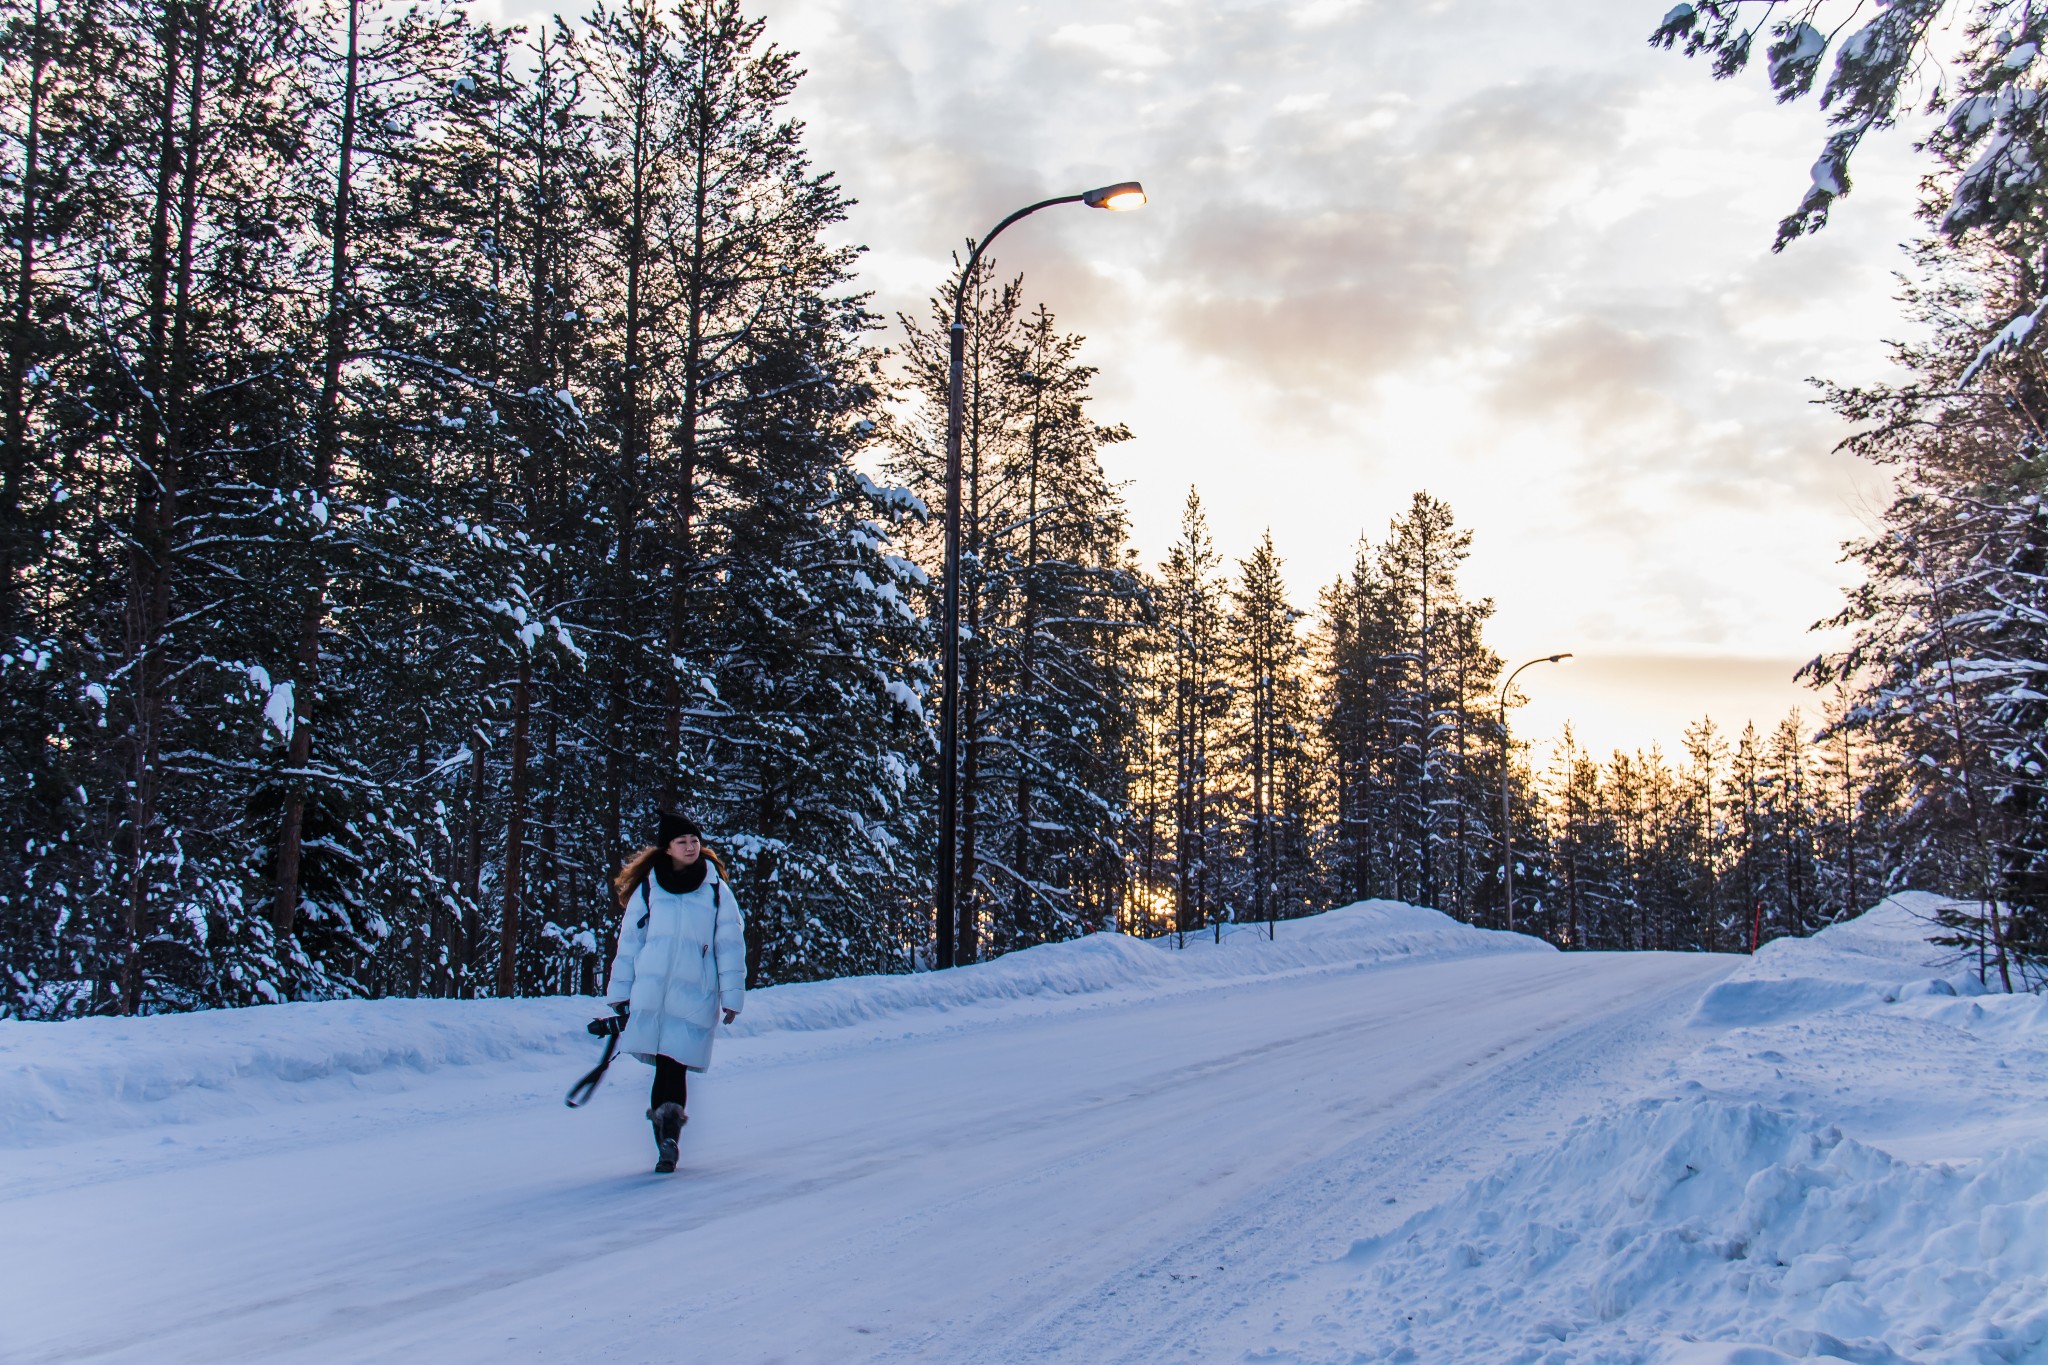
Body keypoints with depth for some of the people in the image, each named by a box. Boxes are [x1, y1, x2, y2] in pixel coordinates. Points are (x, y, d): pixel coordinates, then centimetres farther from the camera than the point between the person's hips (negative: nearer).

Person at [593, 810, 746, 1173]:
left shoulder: (715, 890, 5)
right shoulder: (648, 889, 7)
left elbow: (730, 946, 6)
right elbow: (629, 941, 11)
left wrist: (732, 997, 3)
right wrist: (620, 994, 11)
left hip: (695, 995, -1)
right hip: (650, 991, 1)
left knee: (673, 1065, -8)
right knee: (668, 1067, -6)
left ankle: (666, 1141, -2)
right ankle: (667, 1139, 4)